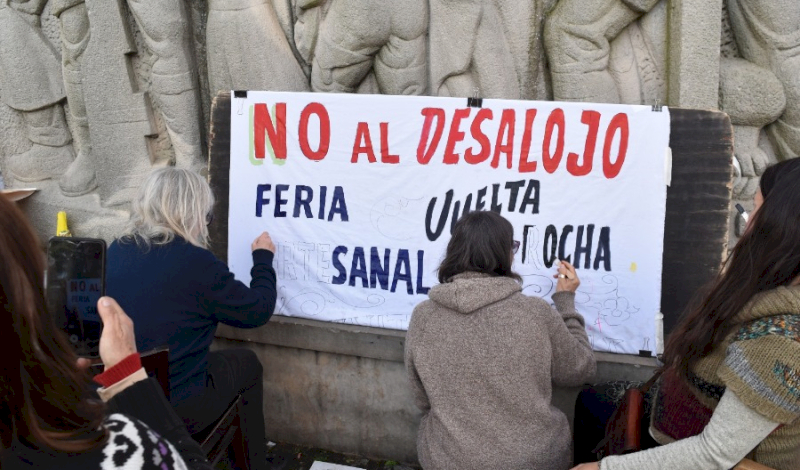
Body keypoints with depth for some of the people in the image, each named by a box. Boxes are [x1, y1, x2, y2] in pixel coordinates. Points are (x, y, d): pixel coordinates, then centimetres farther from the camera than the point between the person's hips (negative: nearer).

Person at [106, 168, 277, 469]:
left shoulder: (116, 251, -1)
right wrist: (263, 258, 8)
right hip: (176, 411, -6)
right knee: (247, 363, 18)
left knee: (214, 358, 28)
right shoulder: (195, 262, -20)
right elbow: (258, 311, -8)